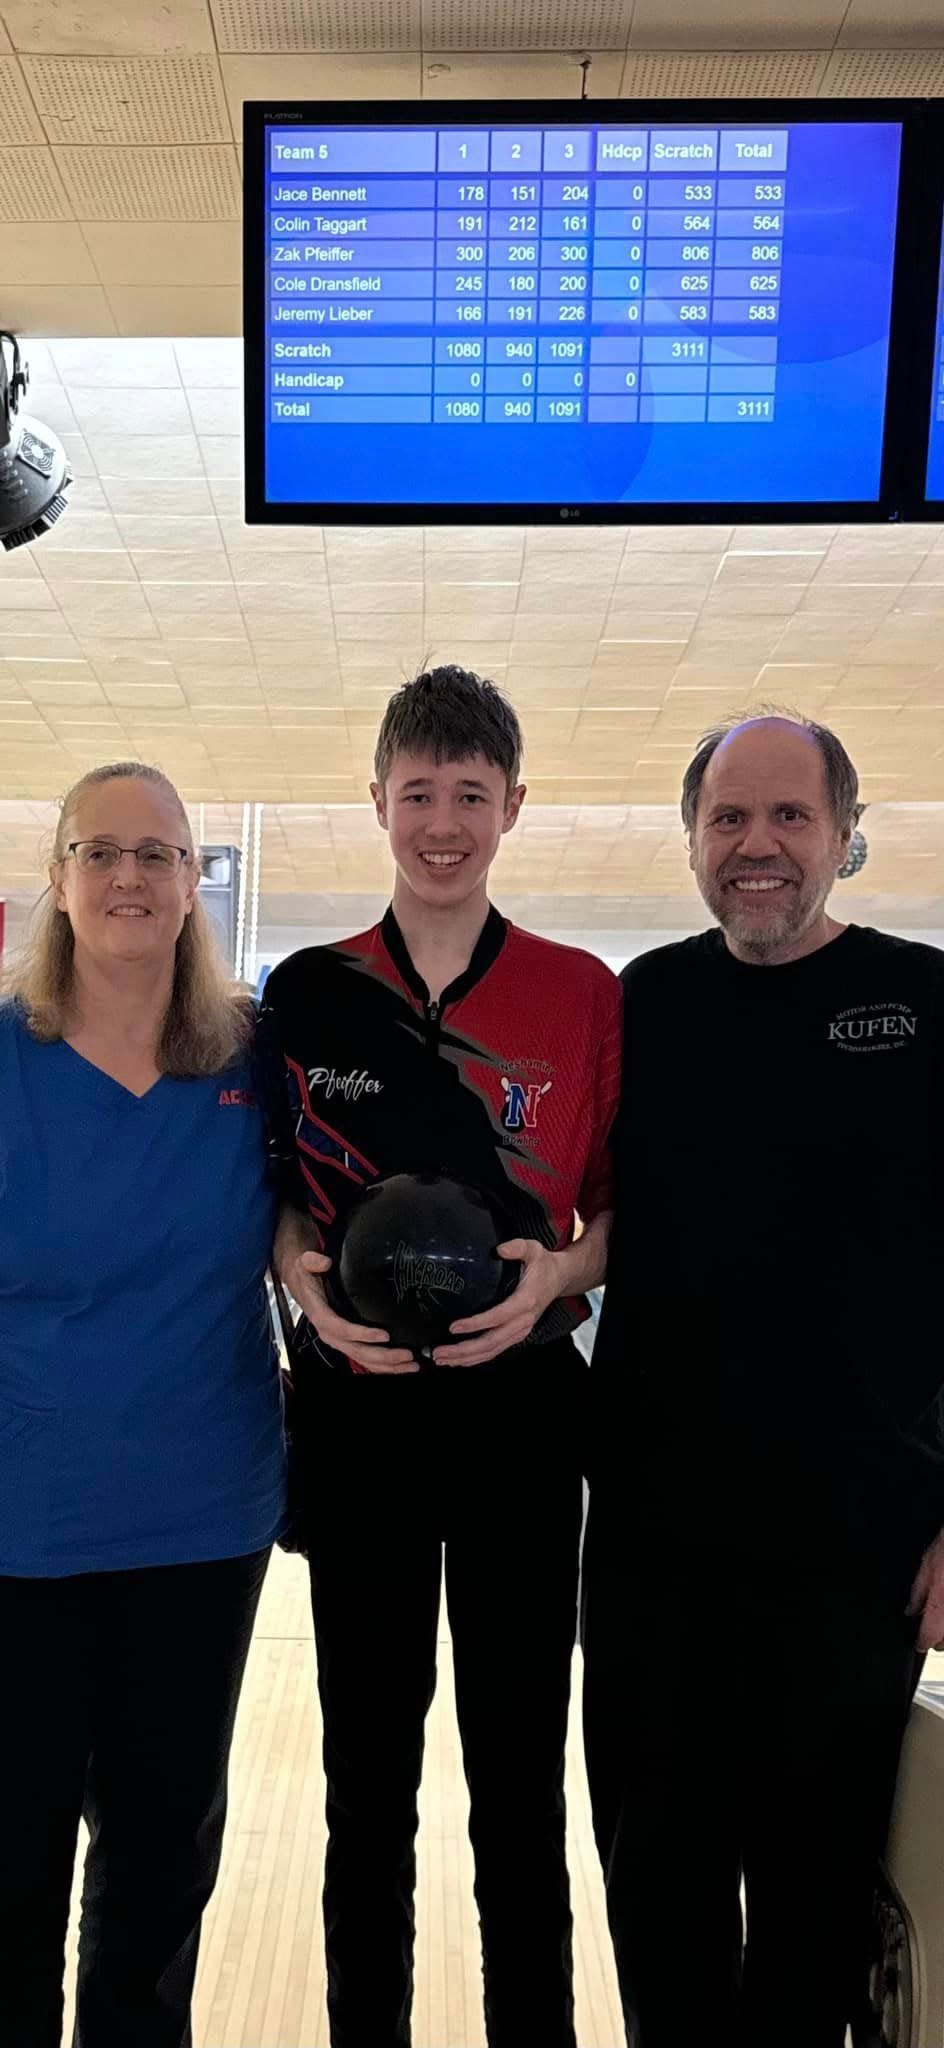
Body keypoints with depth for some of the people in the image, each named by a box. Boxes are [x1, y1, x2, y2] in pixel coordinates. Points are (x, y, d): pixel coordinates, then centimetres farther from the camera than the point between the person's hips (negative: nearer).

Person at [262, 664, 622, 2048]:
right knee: (368, 1766, 15)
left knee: (519, 1771, 11)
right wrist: (306, 1275, -13)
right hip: (357, 1405, 1)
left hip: (518, 1406, -1)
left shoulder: (584, 994, -1)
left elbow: (623, 1209, 3)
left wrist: (560, 1271, -17)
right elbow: (270, 1195, 7)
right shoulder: (308, 992, 1)